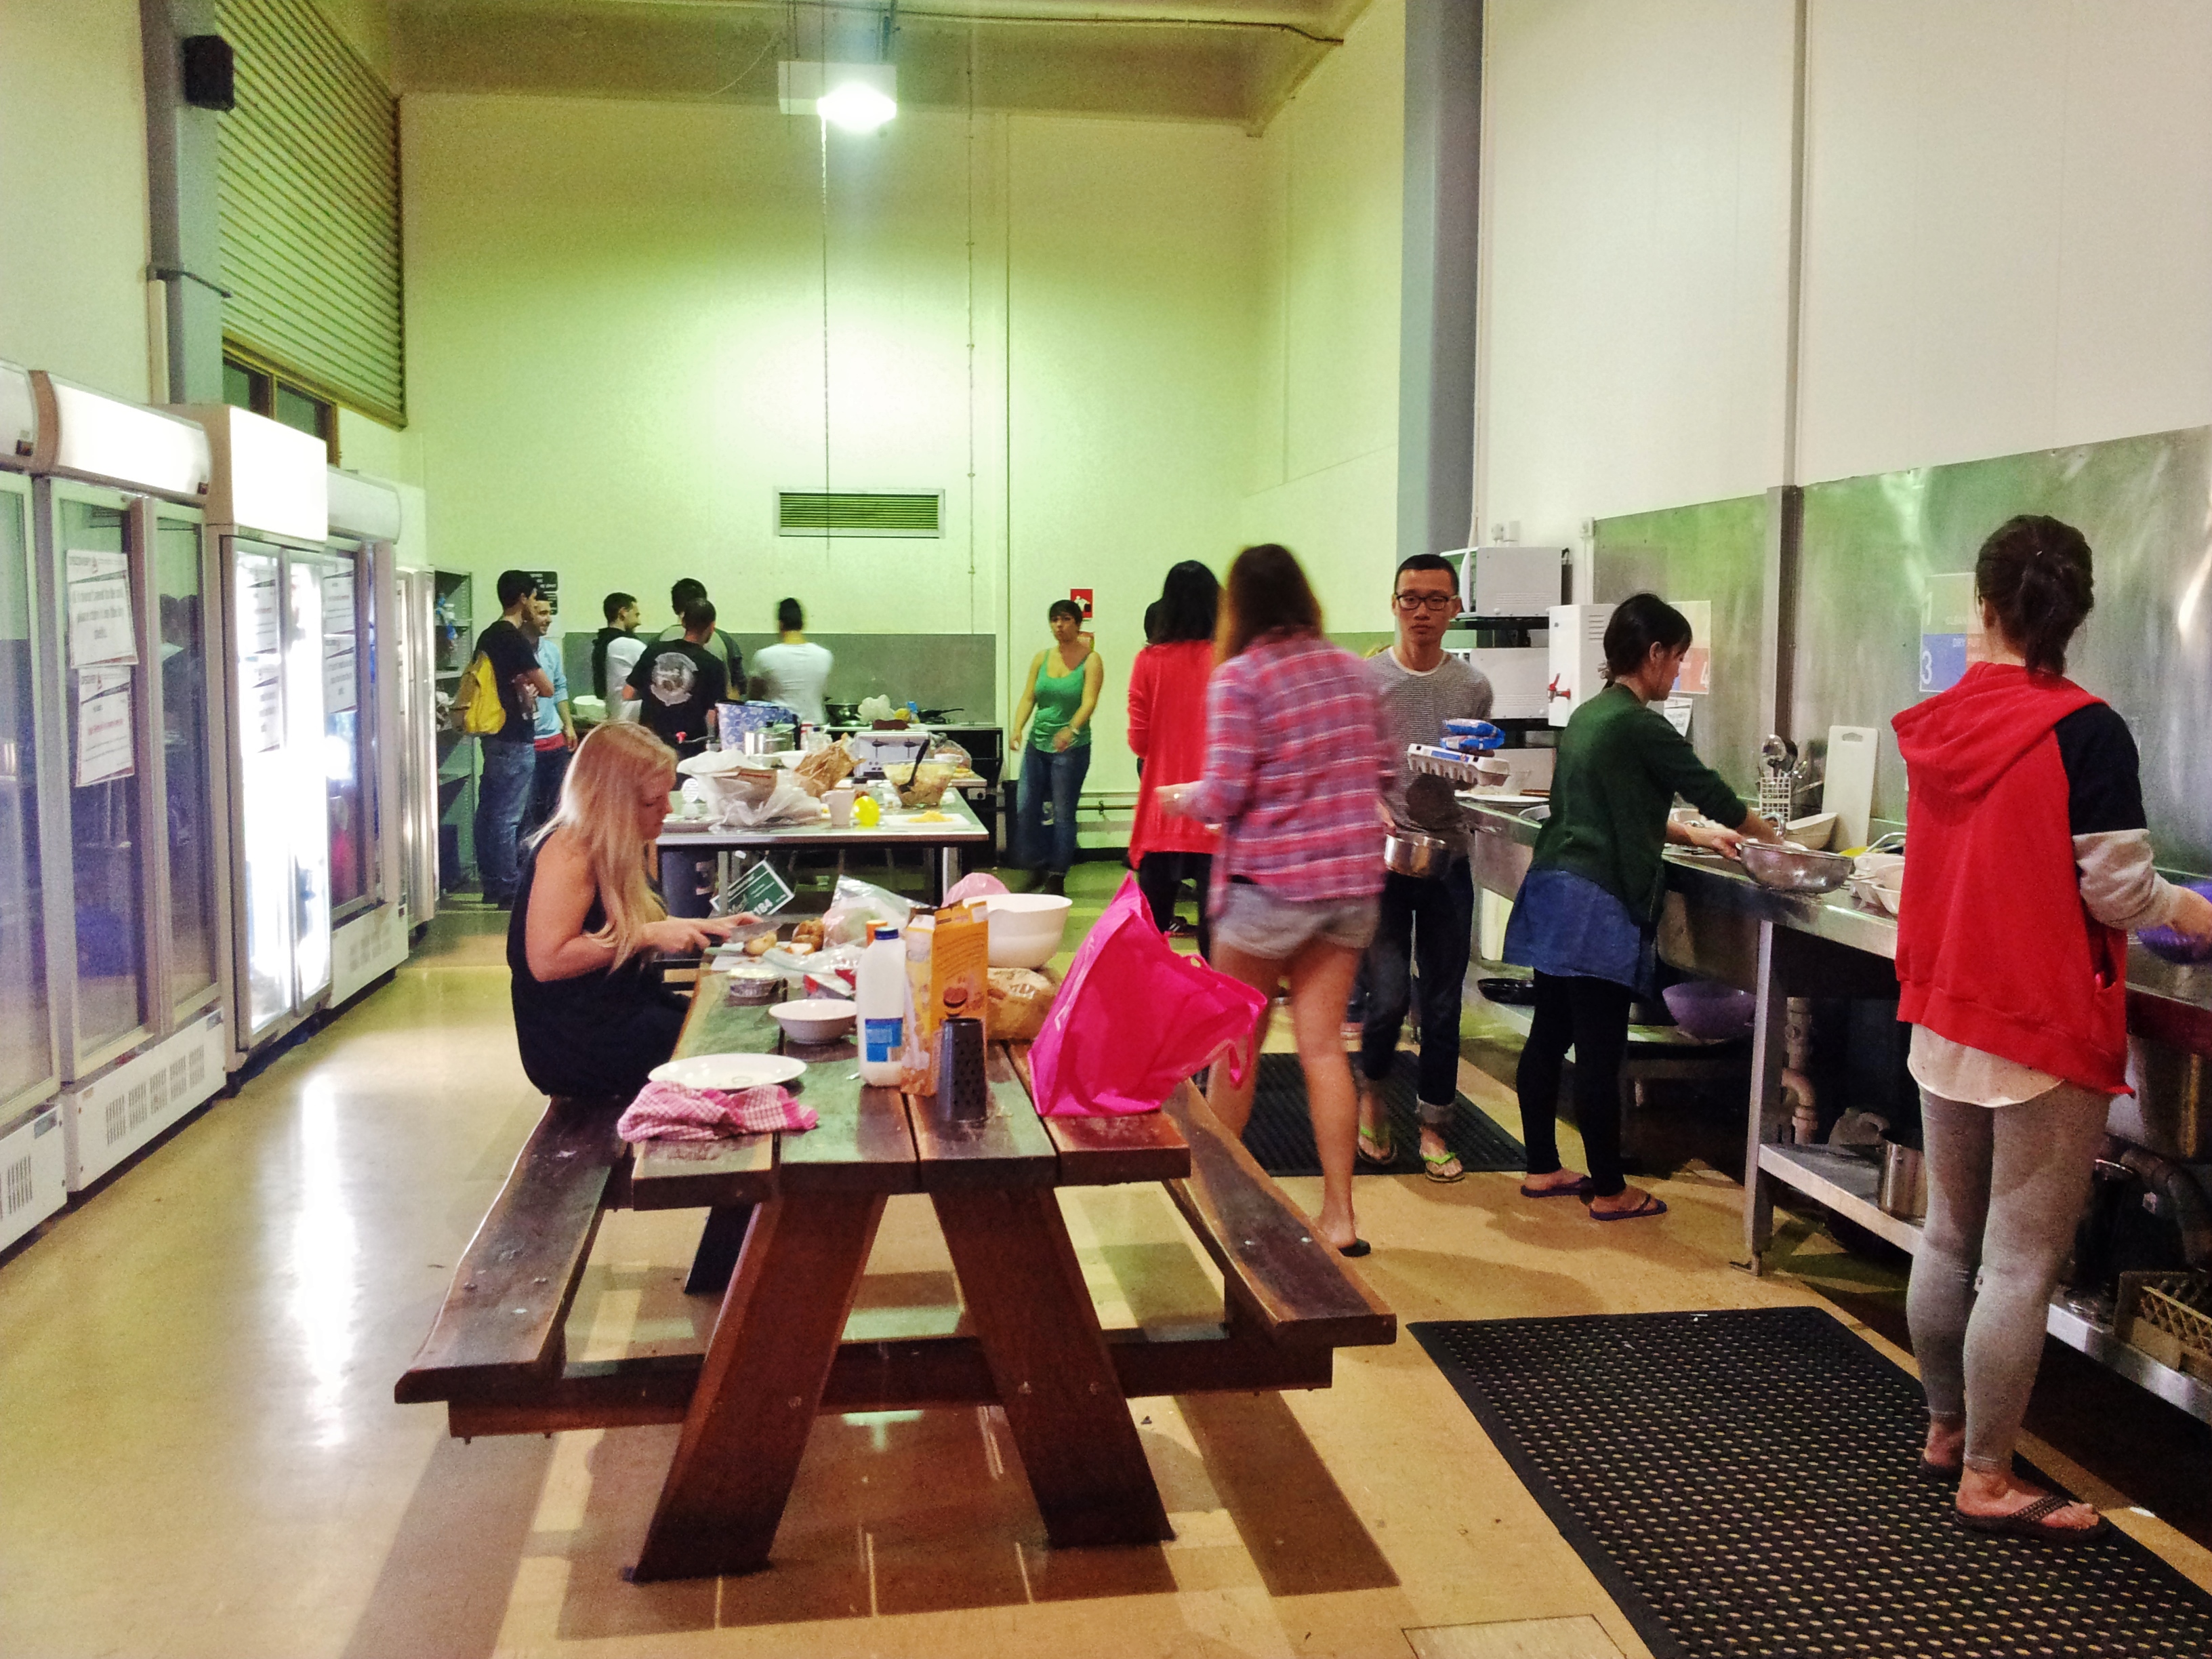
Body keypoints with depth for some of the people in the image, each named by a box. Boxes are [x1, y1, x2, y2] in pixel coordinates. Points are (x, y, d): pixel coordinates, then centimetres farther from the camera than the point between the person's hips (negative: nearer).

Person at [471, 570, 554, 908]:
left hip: (493, 734, 9)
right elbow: (546, 688, -15)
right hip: (516, 739, -9)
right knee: (508, 816, -5)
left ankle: (491, 883, 20)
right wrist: (533, 686, 7)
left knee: (489, 810, 12)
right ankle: (505, 889, -1)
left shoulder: (487, 637, 12)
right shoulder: (516, 639, -16)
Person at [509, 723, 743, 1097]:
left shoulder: (620, 848, 11)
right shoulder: (568, 853, -18)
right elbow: (546, 961, -26)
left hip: (624, 1005, 9)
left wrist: (705, 929, 12)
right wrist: (649, 934, -23)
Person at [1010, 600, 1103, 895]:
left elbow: (1089, 702, -18)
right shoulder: (1042, 658, 9)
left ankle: (1057, 879, 8)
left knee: (1063, 813, -1)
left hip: (1072, 748, -5)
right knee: (1025, 809, 2)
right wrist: (1018, 728, -15)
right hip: (1038, 743, 5)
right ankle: (1039, 867, 20)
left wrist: (1071, 729, -35)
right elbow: (1028, 697, 3)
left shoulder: (1090, 660, -5)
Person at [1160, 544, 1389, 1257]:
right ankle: (1339, 1215, 10)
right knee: (1323, 1044, 9)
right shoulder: (1349, 669, 4)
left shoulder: (1238, 677, -12)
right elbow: (1380, 771, 10)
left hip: (1270, 883, -4)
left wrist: (1181, 796, 5)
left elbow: (1224, 796, -15)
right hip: (1352, 880, 5)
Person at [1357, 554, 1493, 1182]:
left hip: (1449, 856, 3)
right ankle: (1371, 1089, 24)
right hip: (1383, 856, -3)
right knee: (1388, 995, -6)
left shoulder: (1474, 686, 8)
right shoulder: (1364, 679, -1)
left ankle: (1434, 1126, 20)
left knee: (1444, 1002, 7)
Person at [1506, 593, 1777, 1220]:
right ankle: (1609, 1191, 9)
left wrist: (1692, 834, 26)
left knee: (1549, 1036, 13)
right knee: (1600, 1053, -1)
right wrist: (1772, 838, 12)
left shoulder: (1588, 716, 14)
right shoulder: (1641, 727, -13)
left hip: (1554, 891, 9)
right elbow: (1713, 794, -5)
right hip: (1597, 906, -9)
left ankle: (1542, 1169, 23)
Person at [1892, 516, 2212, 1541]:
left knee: (1949, 1236, 18)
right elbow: (2117, 889, -13)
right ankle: (1987, 1480, 12)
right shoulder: (2082, 731, -16)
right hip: (2046, 1031, -6)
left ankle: (1944, 1428, 33)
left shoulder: (1933, 725, 0)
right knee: (2021, 1264, 3)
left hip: (1943, 1021, 6)